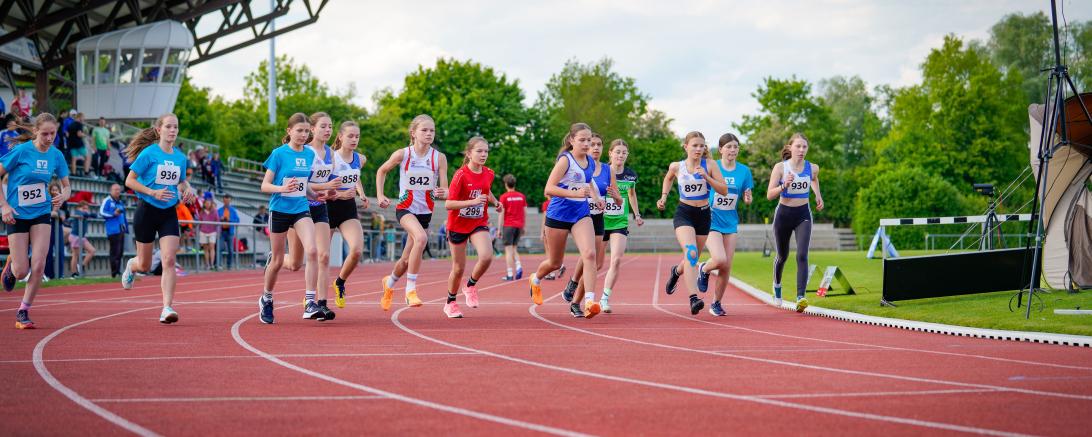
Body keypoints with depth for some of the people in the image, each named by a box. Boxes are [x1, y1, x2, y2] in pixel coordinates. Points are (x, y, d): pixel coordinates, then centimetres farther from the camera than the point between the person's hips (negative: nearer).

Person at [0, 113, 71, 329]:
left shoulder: (56, 155, -1)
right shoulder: (22, 151, -14)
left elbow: (66, 185, 10)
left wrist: (63, 196, -13)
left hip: (41, 213, 3)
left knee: (38, 266, -11)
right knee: (21, 271, -2)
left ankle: (23, 311, 4)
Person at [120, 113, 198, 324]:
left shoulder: (180, 157, 5)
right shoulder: (149, 153, -10)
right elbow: (130, 181, -9)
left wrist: (188, 189, -1)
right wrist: (153, 192, -20)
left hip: (169, 213, 3)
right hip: (147, 210, -3)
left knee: (169, 260, -13)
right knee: (144, 265, 9)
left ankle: (167, 308, -14)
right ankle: (131, 266, 47)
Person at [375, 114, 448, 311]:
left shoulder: (439, 158, -8)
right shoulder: (402, 154, -10)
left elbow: (445, 190, -9)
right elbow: (381, 171, 7)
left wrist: (442, 193, -31)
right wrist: (379, 195, -2)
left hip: (425, 212, 3)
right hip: (405, 208, -3)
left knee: (407, 261, 11)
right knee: (421, 238, -34)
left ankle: (389, 282, 45)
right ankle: (410, 289, -25)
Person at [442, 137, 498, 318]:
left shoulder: (489, 173, -2)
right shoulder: (461, 175, -18)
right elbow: (448, 204, -21)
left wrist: (495, 201, 4)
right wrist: (473, 201, -31)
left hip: (479, 223, 3)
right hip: (458, 225, -3)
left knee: (487, 256, -24)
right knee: (459, 268, 5)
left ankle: (471, 285, 4)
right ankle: (450, 303, 29)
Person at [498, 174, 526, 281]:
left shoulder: (504, 197, -5)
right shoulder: (522, 196, 7)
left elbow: (502, 214, -6)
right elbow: (525, 213, 9)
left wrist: (500, 229, -2)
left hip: (508, 225, -4)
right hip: (519, 225, 4)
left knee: (509, 250, -2)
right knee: (514, 248, 17)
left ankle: (509, 275, -7)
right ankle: (519, 267, -6)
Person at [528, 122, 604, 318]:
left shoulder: (591, 163, 6)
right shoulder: (565, 160, -14)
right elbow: (549, 189, -24)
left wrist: (595, 197, 9)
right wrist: (576, 193, -34)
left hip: (581, 215, 4)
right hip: (558, 215, -4)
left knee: (589, 254, -21)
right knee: (555, 263, 13)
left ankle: (589, 301, -27)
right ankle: (536, 279, 48)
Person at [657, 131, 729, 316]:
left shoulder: (708, 165, -4)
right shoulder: (676, 167, -1)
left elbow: (724, 190, -8)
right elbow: (668, 178, 23)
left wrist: (706, 177, -20)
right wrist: (664, 196, 11)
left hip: (703, 215, 2)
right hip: (684, 214, -2)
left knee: (692, 259, 14)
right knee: (691, 252, -25)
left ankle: (676, 271, 51)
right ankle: (694, 298, -32)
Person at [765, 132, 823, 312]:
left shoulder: (812, 168, -3)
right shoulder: (780, 167, -12)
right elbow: (770, 194, -16)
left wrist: (818, 195, 11)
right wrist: (784, 185, -32)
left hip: (803, 216, 1)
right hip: (783, 214, -1)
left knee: (802, 256, -18)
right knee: (782, 256, 17)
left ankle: (800, 297, -27)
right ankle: (777, 286, 47)